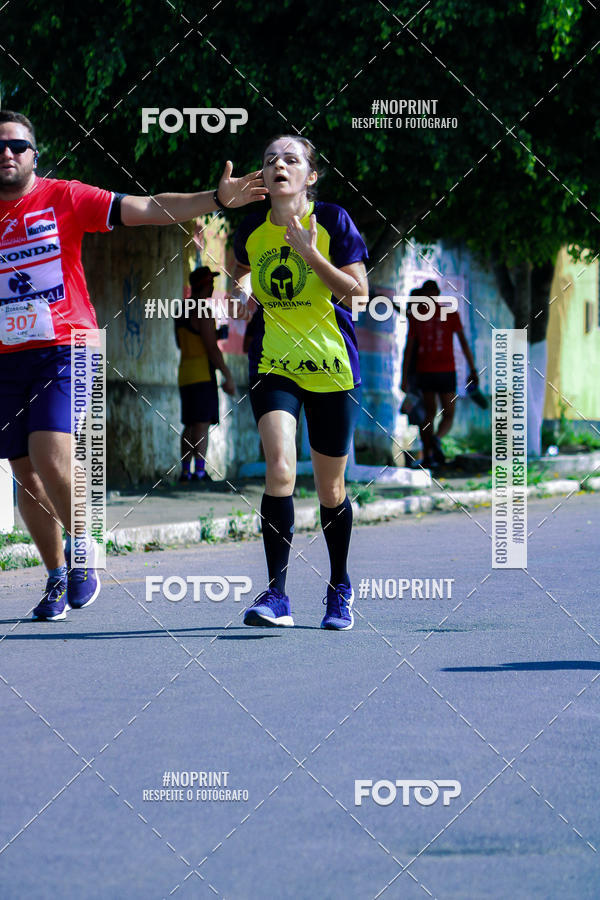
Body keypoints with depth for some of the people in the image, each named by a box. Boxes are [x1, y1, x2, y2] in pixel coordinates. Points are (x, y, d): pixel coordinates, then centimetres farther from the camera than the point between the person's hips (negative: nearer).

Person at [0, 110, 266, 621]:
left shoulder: (64, 199, -1)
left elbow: (145, 209, -6)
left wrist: (217, 199, -15)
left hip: (64, 348, -4)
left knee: (50, 458, -20)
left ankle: (81, 553, 4)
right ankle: (57, 578, 21)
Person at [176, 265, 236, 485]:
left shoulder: (182, 310, 15)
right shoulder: (203, 313, -13)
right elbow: (212, 348, -17)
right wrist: (228, 377, -14)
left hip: (185, 374, 9)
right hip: (202, 375, -9)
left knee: (190, 425, 13)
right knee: (202, 424, -13)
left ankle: (185, 471, 12)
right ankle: (200, 471, -21)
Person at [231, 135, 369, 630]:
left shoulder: (333, 221, -8)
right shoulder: (252, 230, 2)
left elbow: (358, 293, -14)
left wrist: (309, 254, -22)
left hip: (331, 366, -1)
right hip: (273, 363, 1)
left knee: (330, 490, 7)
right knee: (279, 467, -20)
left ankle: (340, 589, 30)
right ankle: (276, 595, -19)